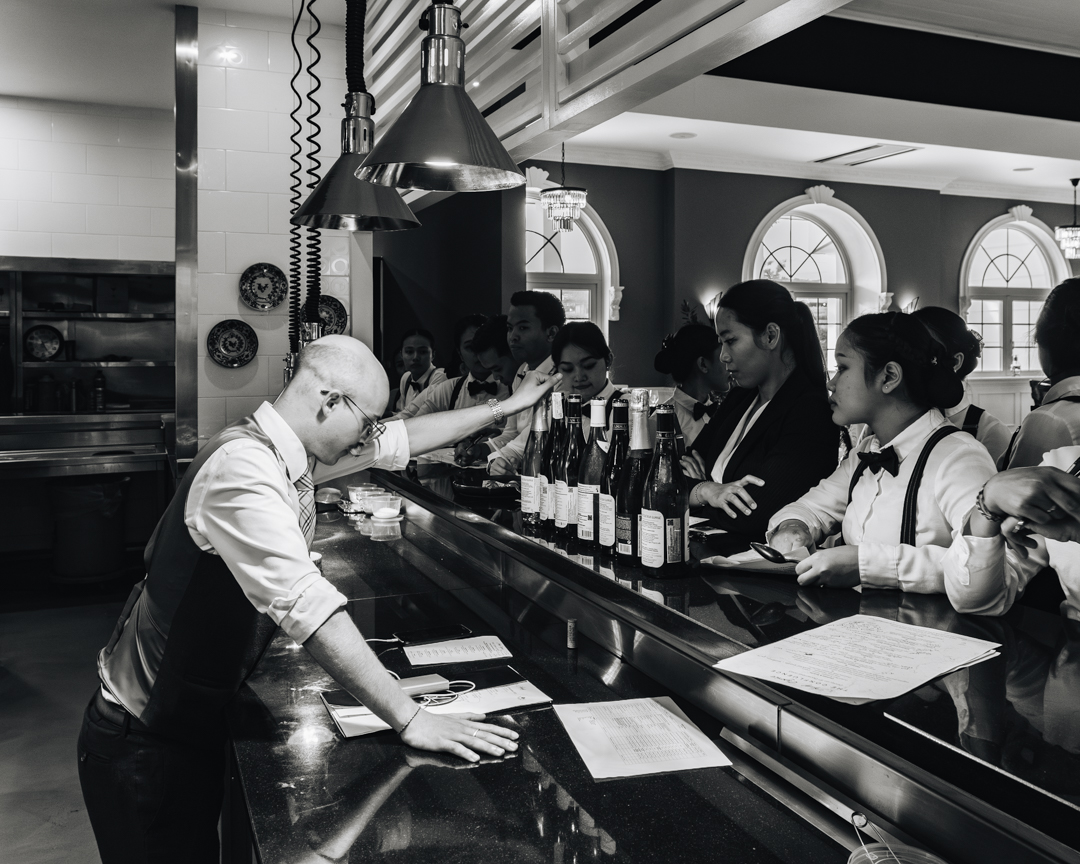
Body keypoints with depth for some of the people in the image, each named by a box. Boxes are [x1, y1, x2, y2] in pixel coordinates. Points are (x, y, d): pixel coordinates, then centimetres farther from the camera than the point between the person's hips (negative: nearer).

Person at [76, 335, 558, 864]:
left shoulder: (293, 454, 0)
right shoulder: (243, 467, -28)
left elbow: (404, 439, 12)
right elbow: (309, 607, -35)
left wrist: (506, 407, 18)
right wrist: (410, 720, -33)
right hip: (145, 743, -8)